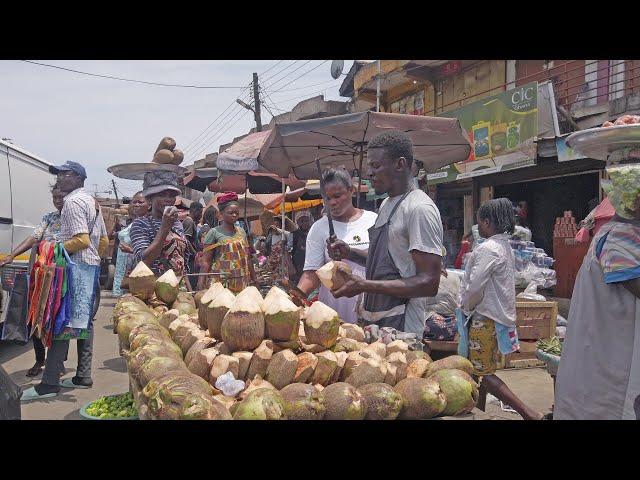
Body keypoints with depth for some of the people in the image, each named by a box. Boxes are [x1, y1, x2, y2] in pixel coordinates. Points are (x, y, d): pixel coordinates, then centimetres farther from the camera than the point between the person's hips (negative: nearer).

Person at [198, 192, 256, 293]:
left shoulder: (241, 231, 14)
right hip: (221, 281, -4)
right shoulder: (214, 232, 0)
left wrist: (254, 279, 17)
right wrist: (202, 283, -12)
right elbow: (206, 261, -3)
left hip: (241, 282, 4)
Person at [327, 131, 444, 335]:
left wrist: (365, 286, -23)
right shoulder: (386, 204, 14)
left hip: (399, 327, -9)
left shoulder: (420, 209, -17)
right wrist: (350, 253, 7)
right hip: (371, 319, 9)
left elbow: (429, 283, -22)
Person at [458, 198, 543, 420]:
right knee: (482, 369, 18)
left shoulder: (488, 249, -20)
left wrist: (466, 307, -4)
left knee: (483, 373, -4)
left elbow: (475, 287, -23)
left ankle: (527, 412, -6)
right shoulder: (505, 246, 11)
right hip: (500, 314, 10)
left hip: (484, 318, -10)